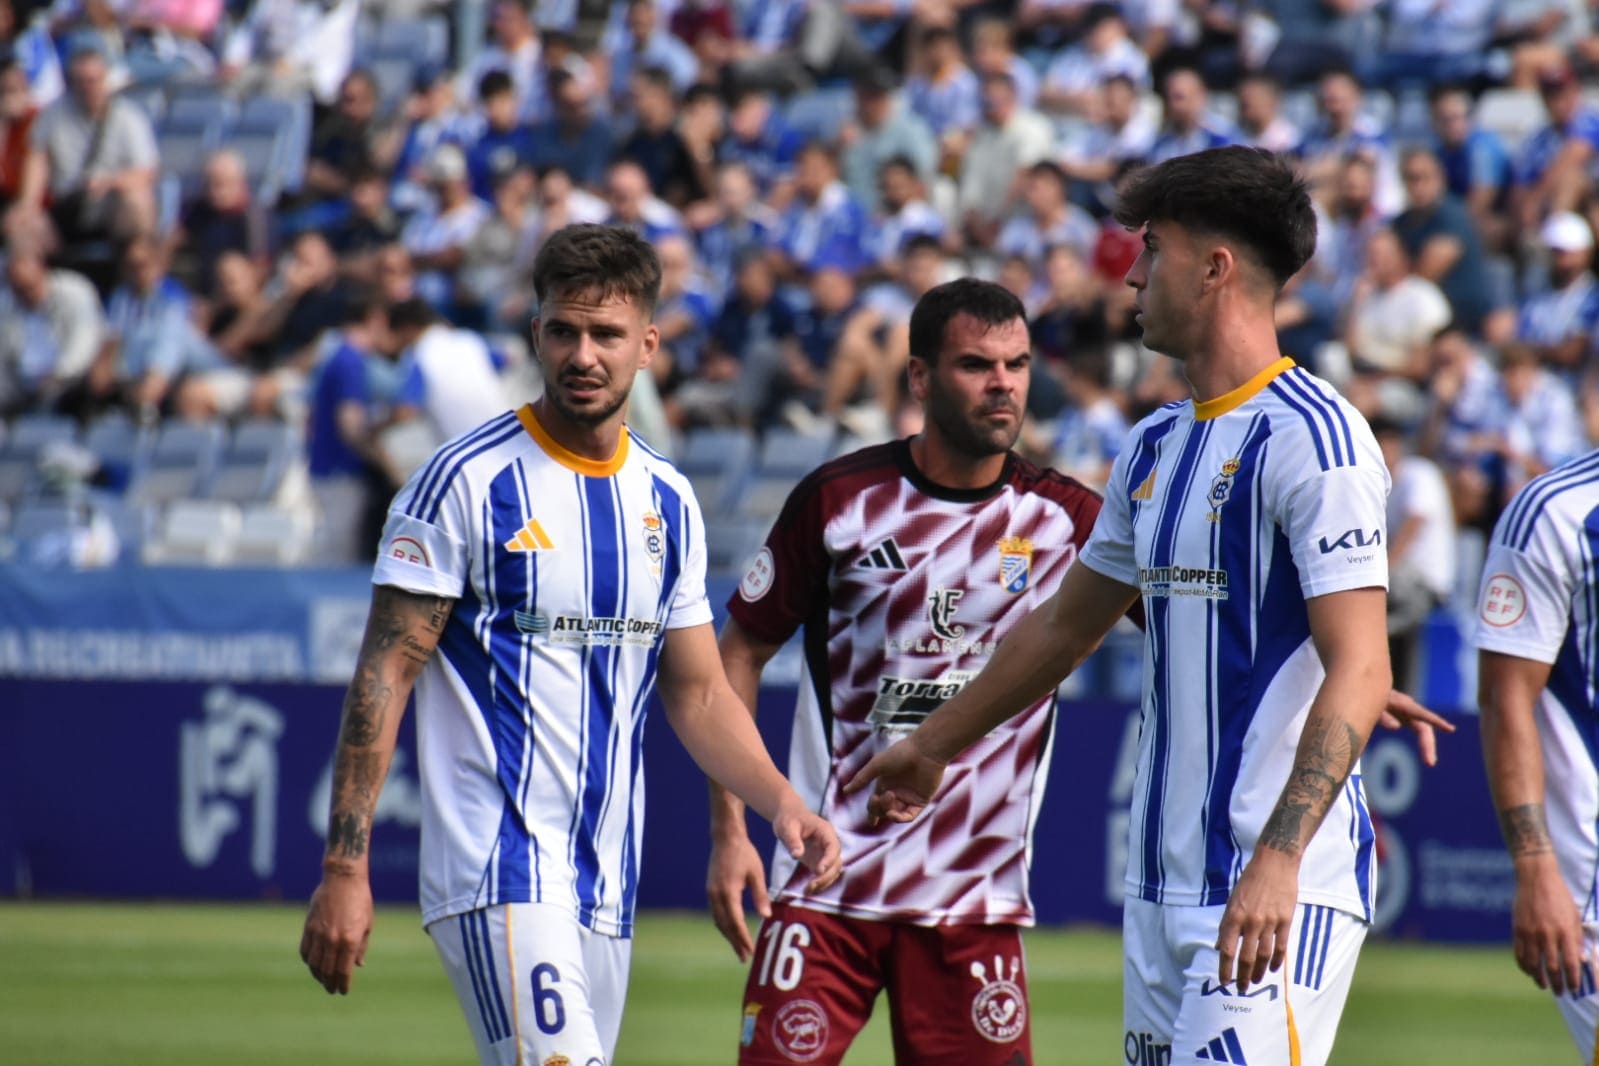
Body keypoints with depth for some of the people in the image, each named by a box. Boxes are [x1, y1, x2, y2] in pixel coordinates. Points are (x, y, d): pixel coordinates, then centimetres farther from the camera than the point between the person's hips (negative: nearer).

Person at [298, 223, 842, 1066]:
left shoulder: (668, 504, 12)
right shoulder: (466, 481, -6)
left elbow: (697, 693, 18)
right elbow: (385, 673, -8)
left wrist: (781, 803, 0)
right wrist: (344, 867, -14)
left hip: (607, 884, 7)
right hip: (495, 867, -6)